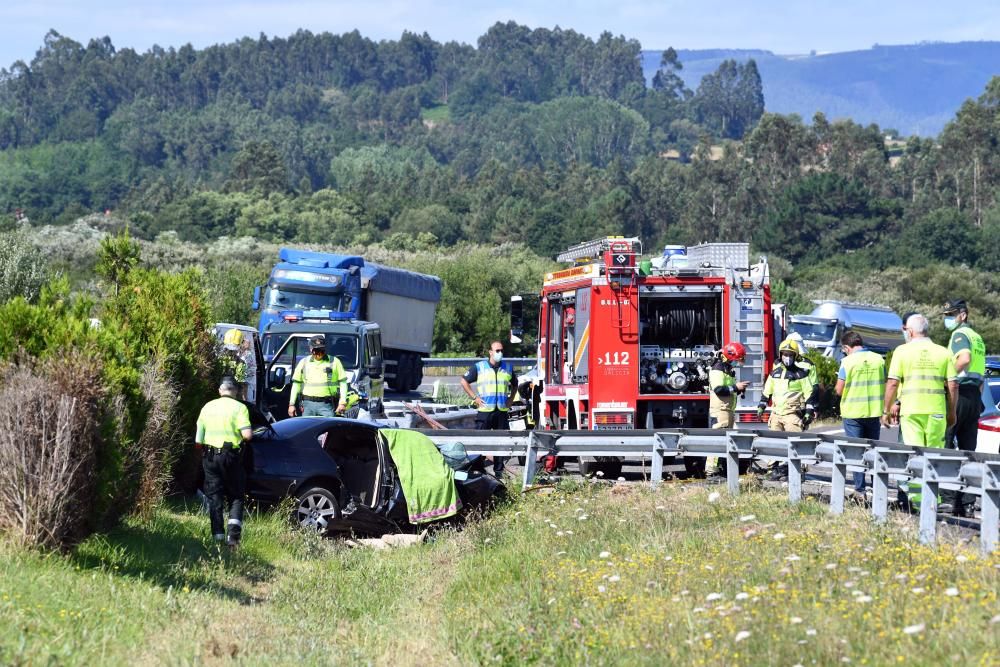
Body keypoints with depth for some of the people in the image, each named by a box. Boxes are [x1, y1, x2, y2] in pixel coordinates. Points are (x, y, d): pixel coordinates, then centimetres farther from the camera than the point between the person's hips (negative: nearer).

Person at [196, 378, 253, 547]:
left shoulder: (208, 407, 7)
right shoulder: (239, 408, -5)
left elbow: (198, 440, 7)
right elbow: (247, 434, -16)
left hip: (210, 456, 3)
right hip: (231, 456, -3)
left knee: (214, 497, 9)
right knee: (236, 496, 8)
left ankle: (218, 536, 6)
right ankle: (233, 531, -12)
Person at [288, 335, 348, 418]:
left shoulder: (334, 362, 6)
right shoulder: (304, 363, 12)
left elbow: (343, 383, 5)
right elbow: (296, 384, 15)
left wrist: (342, 403, -5)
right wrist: (291, 404, 10)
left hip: (326, 405, -3)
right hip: (308, 404, 3)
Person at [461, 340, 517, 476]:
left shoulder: (508, 368, 13)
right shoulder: (479, 367, 2)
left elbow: (514, 384, 28)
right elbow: (464, 381, 6)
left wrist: (511, 398, 13)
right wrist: (474, 397, -2)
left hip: (502, 410, 3)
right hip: (485, 410, -3)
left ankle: (499, 470, 12)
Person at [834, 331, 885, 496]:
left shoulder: (848, 361, -10)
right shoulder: (878, 359, 1)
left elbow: (839, 390, -8)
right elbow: (885, 386, 7)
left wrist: (838, 384, 12)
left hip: (853, 413, -3)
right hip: (874, 411, 3)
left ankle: (860, 488, 4)